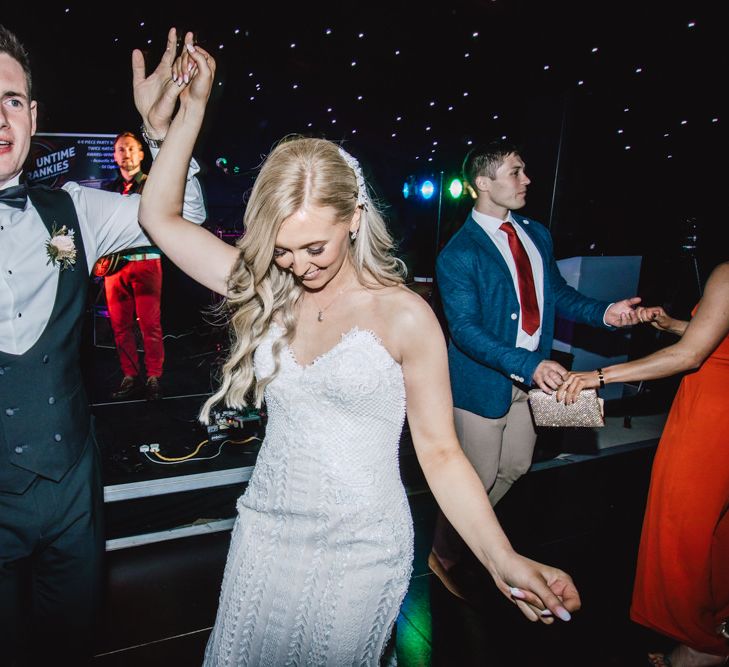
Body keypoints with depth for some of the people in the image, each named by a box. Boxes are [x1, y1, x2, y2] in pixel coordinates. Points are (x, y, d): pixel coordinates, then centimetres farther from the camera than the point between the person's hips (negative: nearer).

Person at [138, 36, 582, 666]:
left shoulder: (405, 316, -15)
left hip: (360, 549, -4)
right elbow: (161, 217, -1)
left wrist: (503, 560, -21)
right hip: (264, 529, 4)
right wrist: (191, 110, -7)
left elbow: (439, 451, -11)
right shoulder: (266, 292, -4)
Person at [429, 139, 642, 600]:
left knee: (516, 467, 21)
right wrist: (528, 365, -35)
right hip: (484, 381, -7)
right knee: (476, 478, 6)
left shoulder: (537, 235, 5)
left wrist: (603, 312, -7)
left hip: (533, 376, 8)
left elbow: (557, 291, 11)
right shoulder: (458, 254, -19)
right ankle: (446, 556, 32)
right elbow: (464, 329, -25)